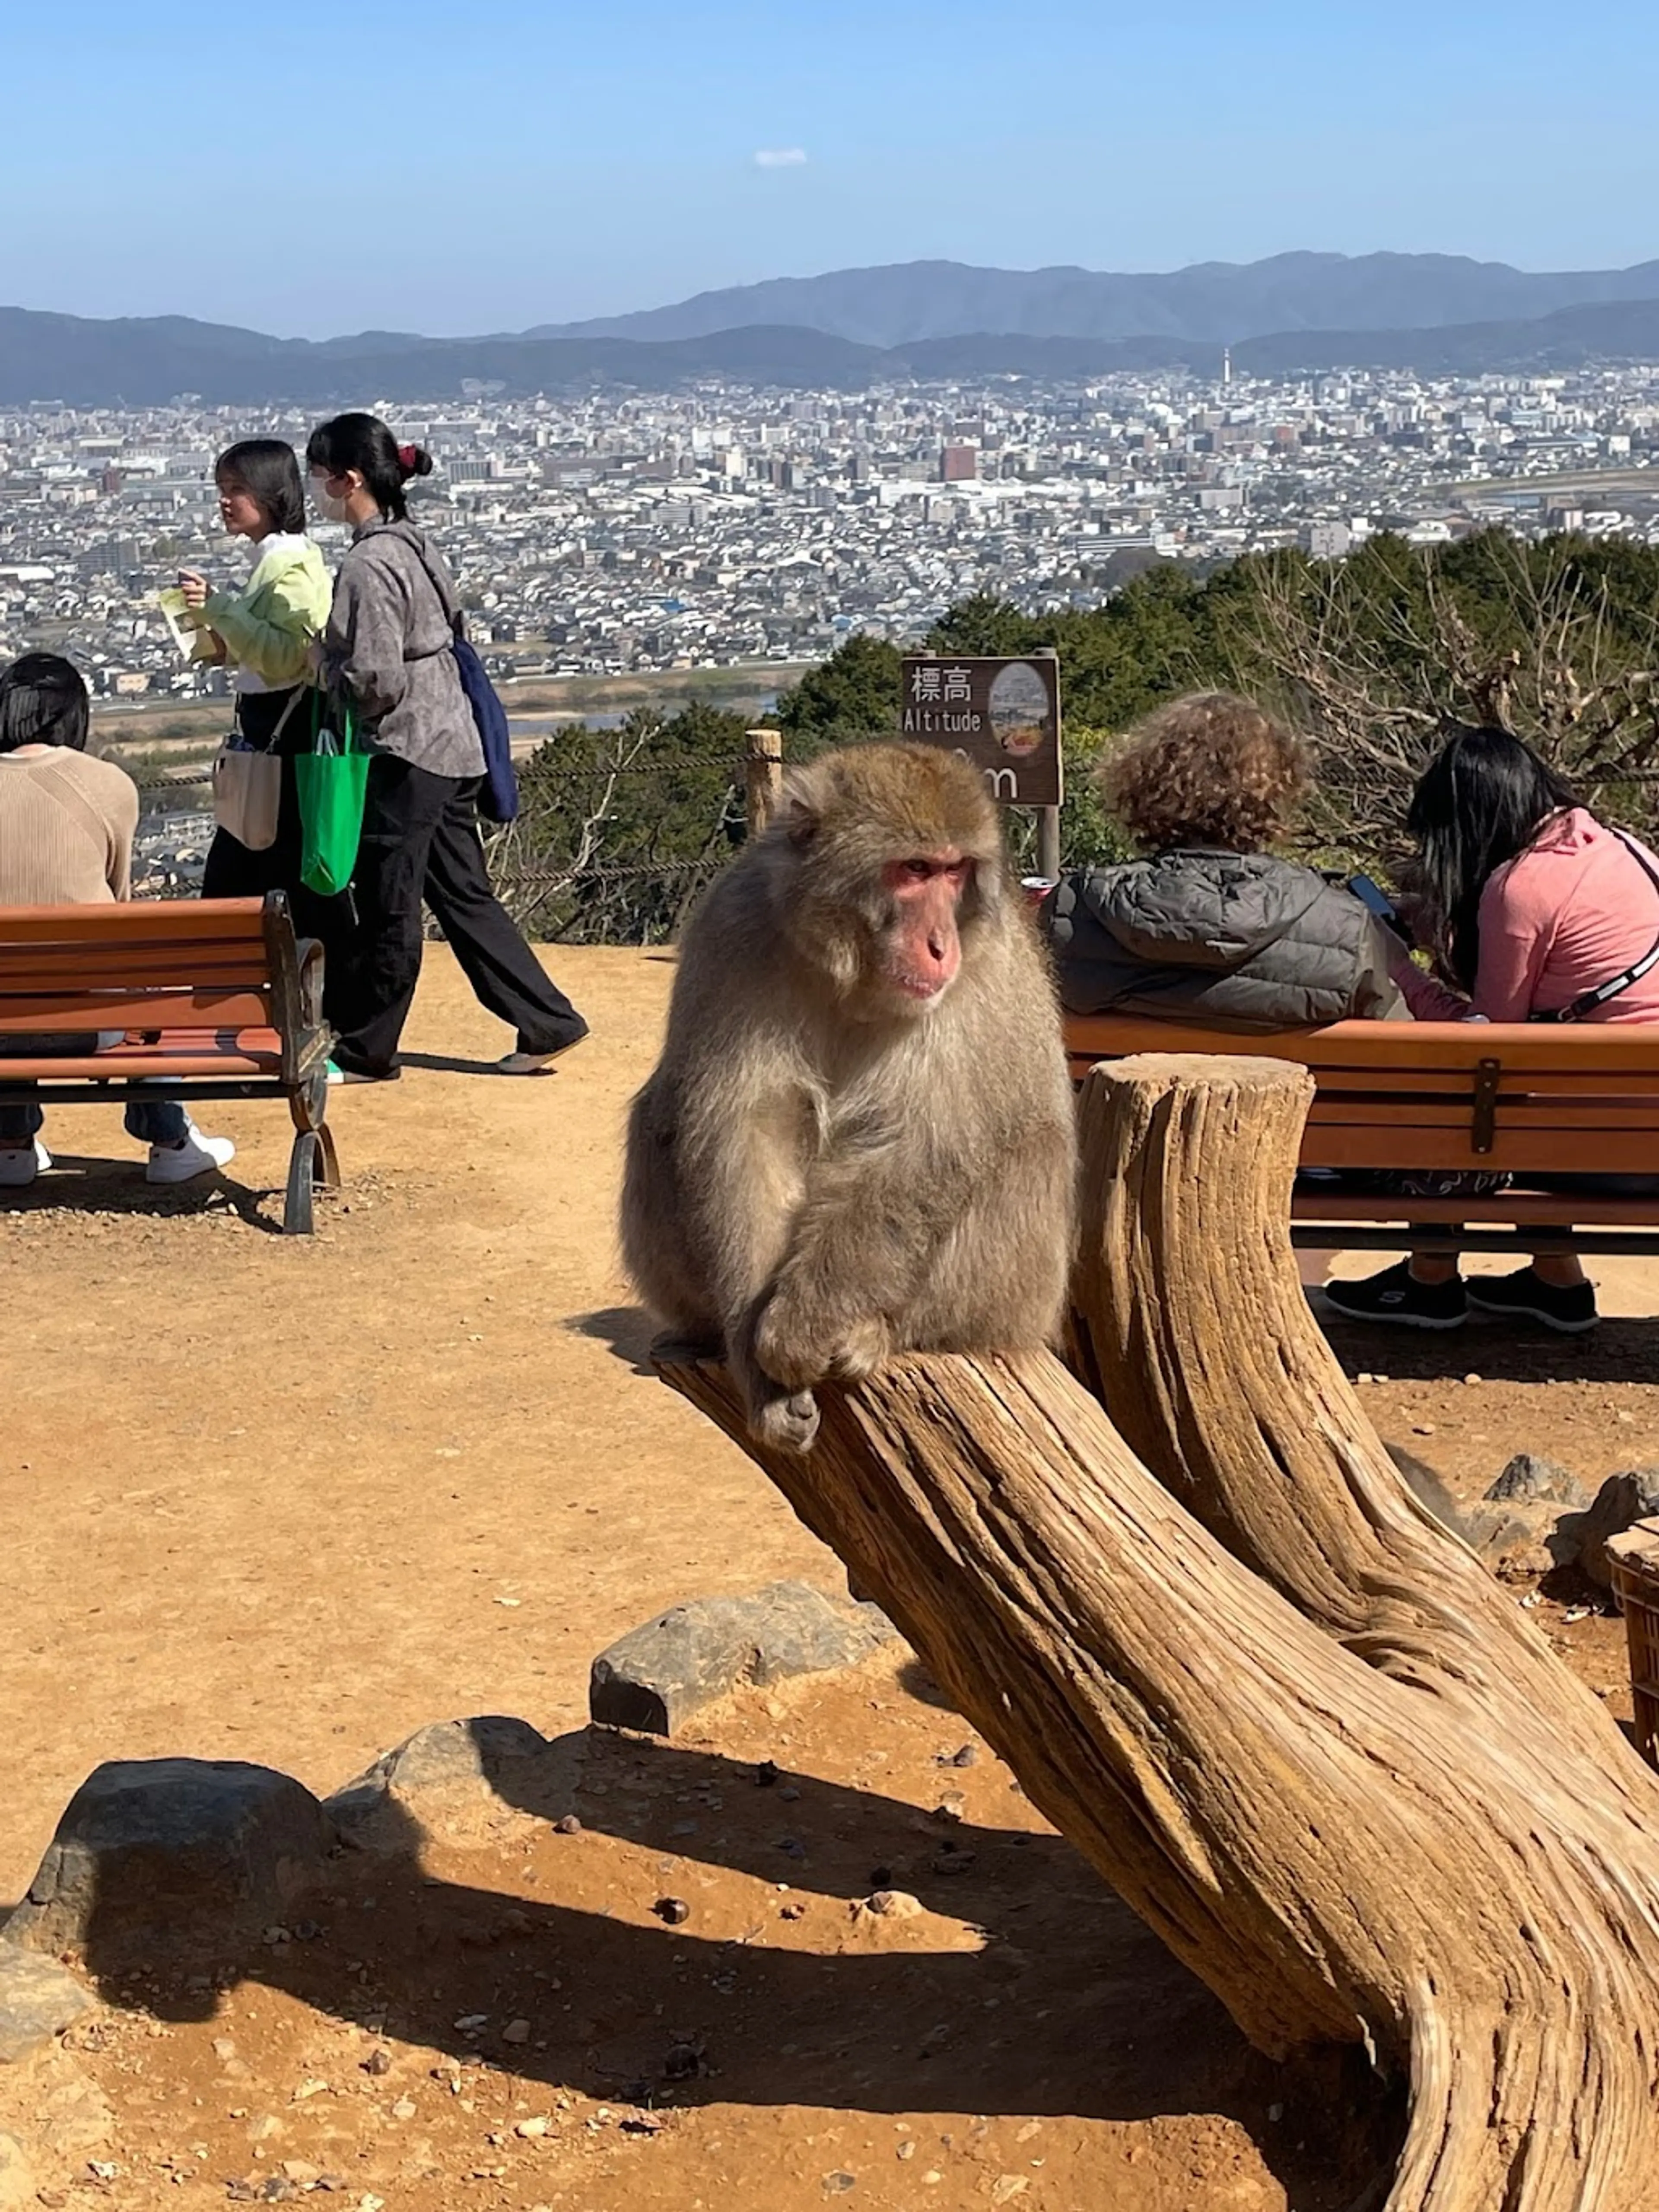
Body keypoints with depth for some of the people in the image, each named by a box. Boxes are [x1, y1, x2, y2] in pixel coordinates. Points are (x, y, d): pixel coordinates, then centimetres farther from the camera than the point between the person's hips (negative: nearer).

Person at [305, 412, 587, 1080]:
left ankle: (366, 1050, 13)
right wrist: (330, 657, 12)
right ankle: (546, 1022, 14)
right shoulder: (412, 544, 11)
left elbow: (374, 680, -22)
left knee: (387, 905, 2)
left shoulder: (368, 566, -17)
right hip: (447, 741, 10)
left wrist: (321, 669, -3)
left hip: (406, 751, -10)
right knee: (463, 894, 13)